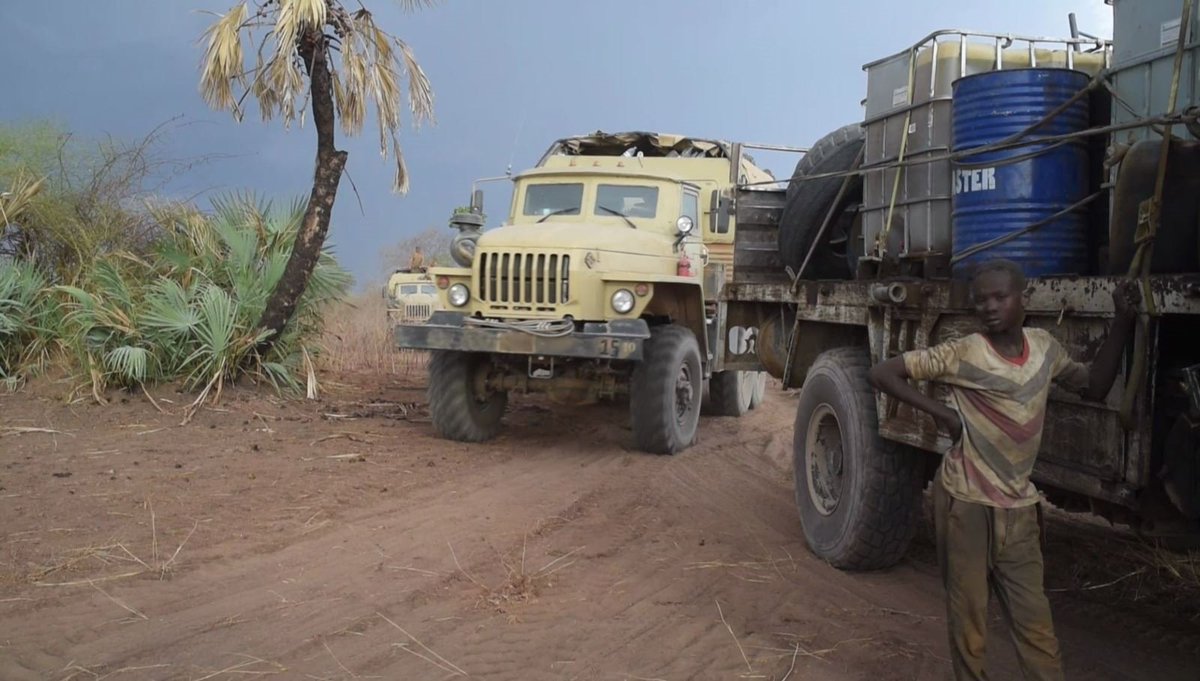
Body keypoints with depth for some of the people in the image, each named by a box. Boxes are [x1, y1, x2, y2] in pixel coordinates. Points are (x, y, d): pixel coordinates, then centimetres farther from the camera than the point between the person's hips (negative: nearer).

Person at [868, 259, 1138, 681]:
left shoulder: (1044, 347, 4)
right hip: (965, 503, -4)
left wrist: (1122, 321, 9)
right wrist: (939, 411, -15)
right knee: (968, 617, 7)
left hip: (1019, 508, 4)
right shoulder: (962, 354, -12)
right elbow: (881, 373, -10)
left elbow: (1094, 387, 16)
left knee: (1035, 623, 5)